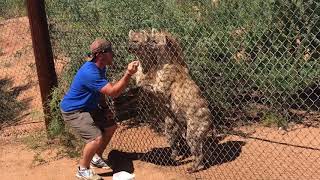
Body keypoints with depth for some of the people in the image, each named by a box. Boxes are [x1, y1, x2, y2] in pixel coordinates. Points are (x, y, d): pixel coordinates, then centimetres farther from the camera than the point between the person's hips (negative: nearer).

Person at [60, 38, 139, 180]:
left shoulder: (101, 67, -2)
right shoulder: (90, 72, -33)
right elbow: (113, 92, -36)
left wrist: (104, 108, 5)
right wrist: (128, 74, -42)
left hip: (89, 107, 10)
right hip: (73, 111, -10)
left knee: (111, 126, 14)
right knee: (97, 138, -21)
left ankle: (96, 158, 32)